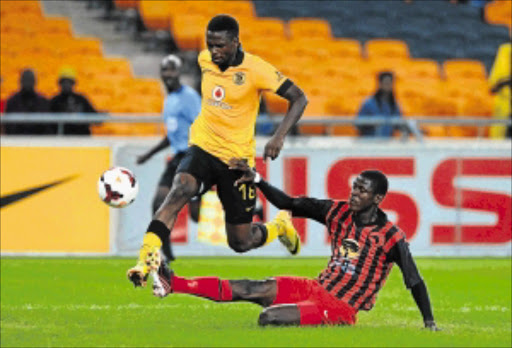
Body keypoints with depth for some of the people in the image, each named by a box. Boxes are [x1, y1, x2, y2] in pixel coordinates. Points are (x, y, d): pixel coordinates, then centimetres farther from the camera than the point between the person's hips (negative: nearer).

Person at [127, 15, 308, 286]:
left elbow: (299, 98, -12)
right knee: (179, 192, -31)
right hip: (202, 149, 3)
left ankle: (279, 227, 39)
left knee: (240, 243, 4)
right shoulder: (205, 60, 1)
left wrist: (279, 136, -26)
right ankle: (145, 262, -40)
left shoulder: (255, 69, -14)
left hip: (237, 159, -3)